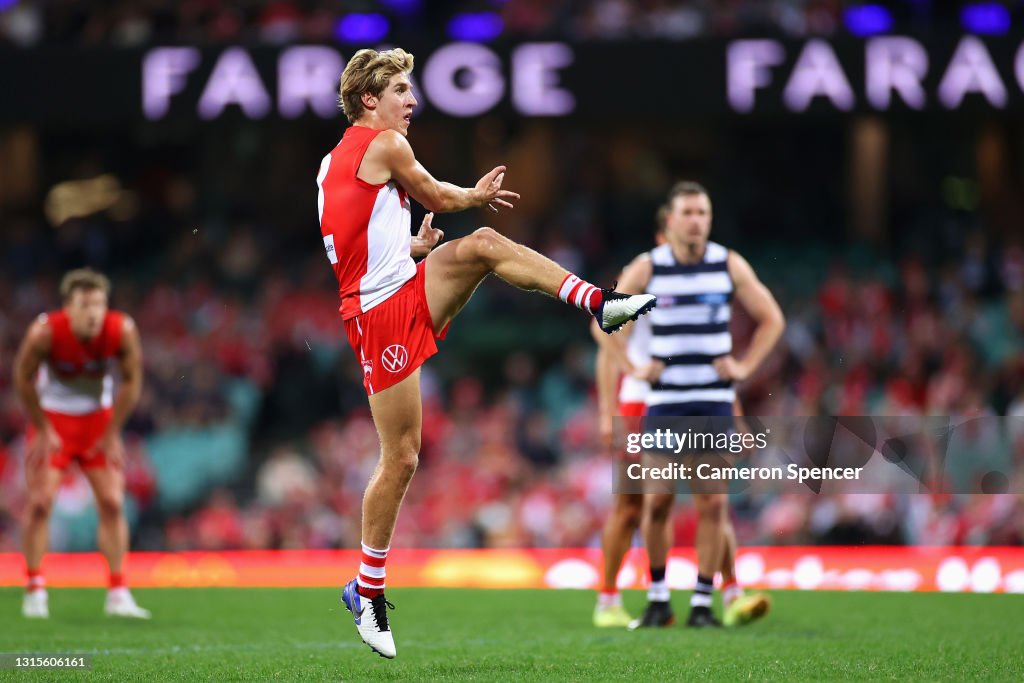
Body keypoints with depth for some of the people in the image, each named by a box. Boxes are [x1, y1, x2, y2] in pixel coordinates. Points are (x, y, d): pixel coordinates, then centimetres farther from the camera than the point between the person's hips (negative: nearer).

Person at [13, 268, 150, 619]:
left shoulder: (122, 331, -19)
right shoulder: (45, 332, -25)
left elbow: (131, 382, -4)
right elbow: (23, 379, -10)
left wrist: (112, 434, -4)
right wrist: (43, 431, -7)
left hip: (98, 419, 2)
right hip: (53, 417, -2)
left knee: (112, 503, -5)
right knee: (40, 502, -10)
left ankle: (118, 594, 1)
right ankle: (35, 590, 3)